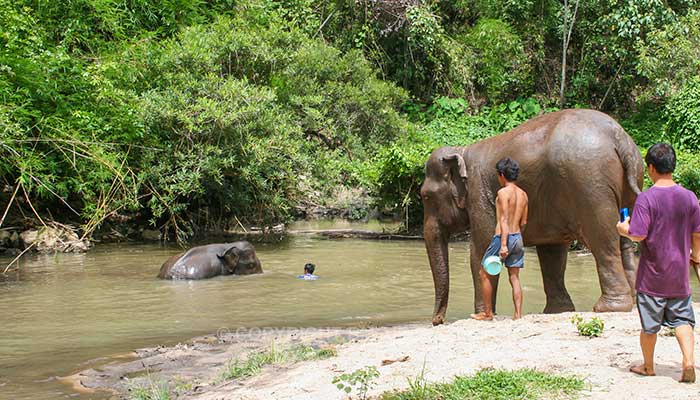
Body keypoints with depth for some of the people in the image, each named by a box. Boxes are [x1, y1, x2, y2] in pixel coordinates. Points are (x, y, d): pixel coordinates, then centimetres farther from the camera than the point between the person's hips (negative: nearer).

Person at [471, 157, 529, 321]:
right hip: (518, 238, 7)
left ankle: (487, 313, 12)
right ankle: (518, 315, 2)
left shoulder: (503, 192, -12)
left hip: (503, 237, -7)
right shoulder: (523, 194, 9)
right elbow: (523, 222, 13)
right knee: (514, 277, 8)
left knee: (484, 274, 8)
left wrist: (503, 244, -22)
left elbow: (504, 220, -19)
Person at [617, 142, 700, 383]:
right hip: (680, 273, 4)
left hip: (652, 275, -3)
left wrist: (623, 229, 1)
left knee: (649, 324, 10)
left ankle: (648, 366, 25)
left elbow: (638, 235, -20)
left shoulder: (646, 198, -16)